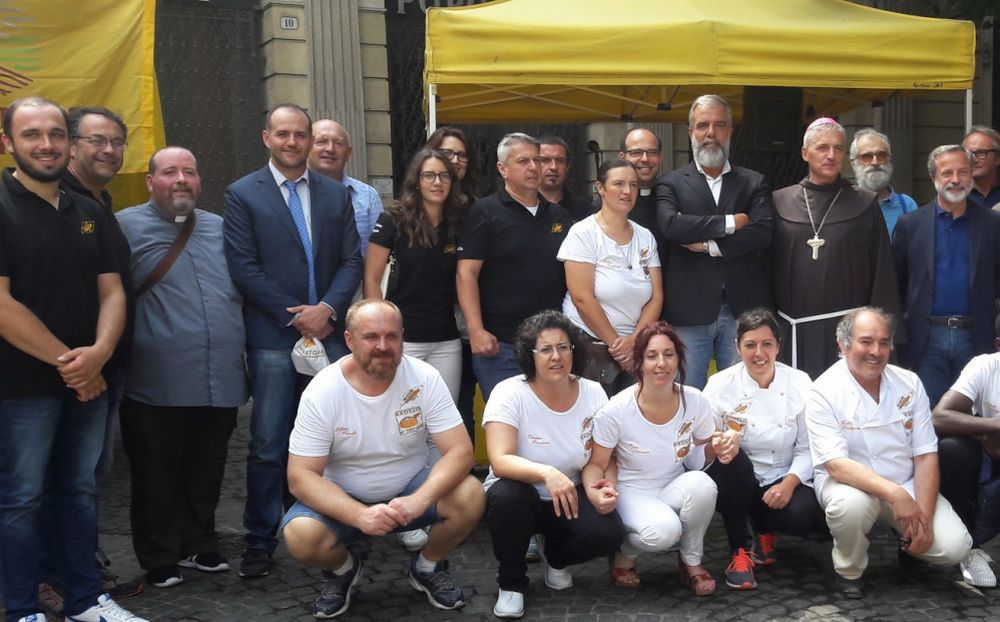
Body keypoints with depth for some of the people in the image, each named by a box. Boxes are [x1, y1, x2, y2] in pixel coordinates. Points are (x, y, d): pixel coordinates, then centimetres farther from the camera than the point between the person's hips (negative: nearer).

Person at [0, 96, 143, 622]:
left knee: (79, 491, 14)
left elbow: (111, 292, 8)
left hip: (88, 380, 6)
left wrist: (98, 353, -11)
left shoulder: (89, 213, 11)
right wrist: (67, 360, -14)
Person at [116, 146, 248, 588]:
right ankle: (159, 559, 22)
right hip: (158, 383, -4)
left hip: (220, 380, 4)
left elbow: (242, 292, 20)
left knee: (206, 471, 14)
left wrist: (242, 351, 15)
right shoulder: (127, 227, -1)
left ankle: (199, 545, 30)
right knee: (157, 476, 8)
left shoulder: (219, 229, 15)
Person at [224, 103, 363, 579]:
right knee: (269, 445, 2)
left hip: (328, 334, 3)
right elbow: (244, 267, -5)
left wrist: (327, 309, -9)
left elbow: (351, 260, 7)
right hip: (273, 338, -3)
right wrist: (296, 317, -10)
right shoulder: (242, 194, 2)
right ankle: (260, 540, 12)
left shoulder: (336, 194, 12)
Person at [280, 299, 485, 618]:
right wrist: (360, 515, -36)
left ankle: (427, 567, 6)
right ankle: (342, 569, 8)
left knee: (470, 496, -26)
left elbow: (460, 451, -19)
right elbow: (300, 477, -20)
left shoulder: (425, 378, -16)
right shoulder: (321, 392, -19)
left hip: (410, 488, 2)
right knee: (301, 536, -31)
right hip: (344, 498, -1)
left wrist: (420, 499, -38)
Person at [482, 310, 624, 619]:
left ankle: (555, 556, 13)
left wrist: (603, 490, -23)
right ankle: (511, 583, -9)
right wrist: (546, 473, -49)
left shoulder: (593, 393, -7)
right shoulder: (509, 393, -18)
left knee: (608, 534, -26)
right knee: (508, 493, -37)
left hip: (571, 497, 3)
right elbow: (500, 461, -30)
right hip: (520, 498, -2)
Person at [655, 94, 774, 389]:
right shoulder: (670, 184, 6)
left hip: (742, 311, 1)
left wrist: (709, 246, -11)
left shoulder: (754, 183, 10)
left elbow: (763, 232, -6)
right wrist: (729, 222, -10)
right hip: (689, 313, -1)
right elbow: (670, 225, -14)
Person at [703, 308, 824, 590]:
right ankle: (739, 552, -16)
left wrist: (789, 483, -21)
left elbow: (807, 448, -4)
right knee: (731, 458, -35)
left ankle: (764, 530, 10)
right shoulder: (720, 385, -8)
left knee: (802, 514, -31)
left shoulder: (799, 384, -5)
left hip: (783, 482, 1)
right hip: (737, 482, -1)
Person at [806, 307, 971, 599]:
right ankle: (849, 571, -7)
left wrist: (924, 517, -16)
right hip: (849, 482, -3)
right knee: (851, 504, -38)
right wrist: (895, 494, -37)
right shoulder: (824, 392, -16)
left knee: (953, 546, -17)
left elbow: (925, 455, -5)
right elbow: (836, 465, -25)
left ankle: (908, 538, 19)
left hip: (906, 486, 4)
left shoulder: (909, 384, -4)